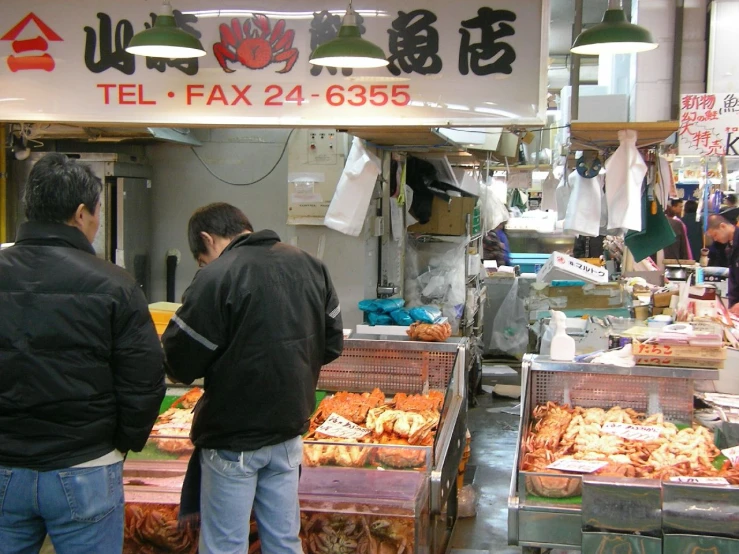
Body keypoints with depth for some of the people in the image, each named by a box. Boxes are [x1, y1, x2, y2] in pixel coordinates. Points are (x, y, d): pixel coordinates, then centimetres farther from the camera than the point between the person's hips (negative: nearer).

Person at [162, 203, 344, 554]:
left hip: (233, 439, -6)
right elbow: (332, 344, 9)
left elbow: (179, 365, -16)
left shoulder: (215, 278, -18)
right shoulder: (310, 266, 2)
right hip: (290, 431, 6)